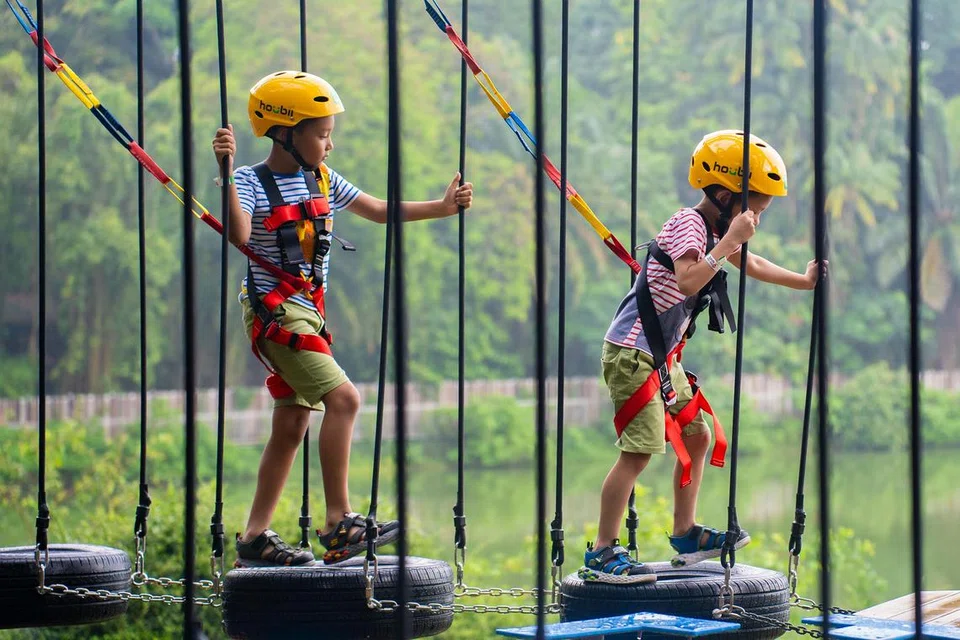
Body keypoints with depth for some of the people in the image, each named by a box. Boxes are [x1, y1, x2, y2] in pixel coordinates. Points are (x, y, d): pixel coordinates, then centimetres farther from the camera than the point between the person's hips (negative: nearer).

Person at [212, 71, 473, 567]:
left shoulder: (322, 181, 10)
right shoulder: (252, 183, -12)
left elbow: (378, 211, 20)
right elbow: (239, 235, -30)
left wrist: (440, 208, 14)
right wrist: (226, 174, -38)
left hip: (308, 311, 8)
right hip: (274, 311, -8)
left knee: (291, 424, 8)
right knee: (343, 398, -18)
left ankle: (254, 538, 14)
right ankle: (339, 524, -17)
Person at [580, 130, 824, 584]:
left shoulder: (717, 230, 12)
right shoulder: (688, 225, -17)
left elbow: (751, 266, 32)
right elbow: (688, 281, -35)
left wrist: (802, 281, 33)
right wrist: (729, 242, -31)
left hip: (664, 356, 10)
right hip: (632, 351, -10)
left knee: (697, 436, 14)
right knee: (640, 451, -15)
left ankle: (685, 536, 25)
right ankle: (601, 554, -14)